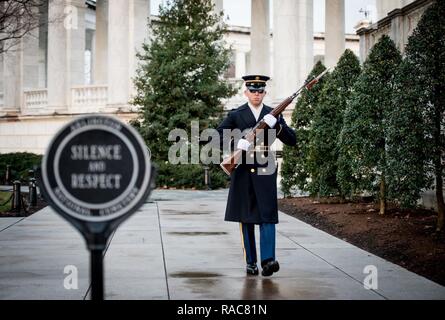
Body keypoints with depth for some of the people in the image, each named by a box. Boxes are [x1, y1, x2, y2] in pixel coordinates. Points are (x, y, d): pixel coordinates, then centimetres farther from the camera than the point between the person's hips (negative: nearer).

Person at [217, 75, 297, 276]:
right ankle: (250, 262, 11)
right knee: (246, 218, 4)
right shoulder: (235, 115, 7)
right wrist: (236, 143, -18)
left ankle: (268, 260, -14)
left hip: (265, 170, 0)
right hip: (243, 171, 0)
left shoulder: (273, 116, 9)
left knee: (267, 215, -10)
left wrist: (275, 124, -14)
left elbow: (292, 141, 2)